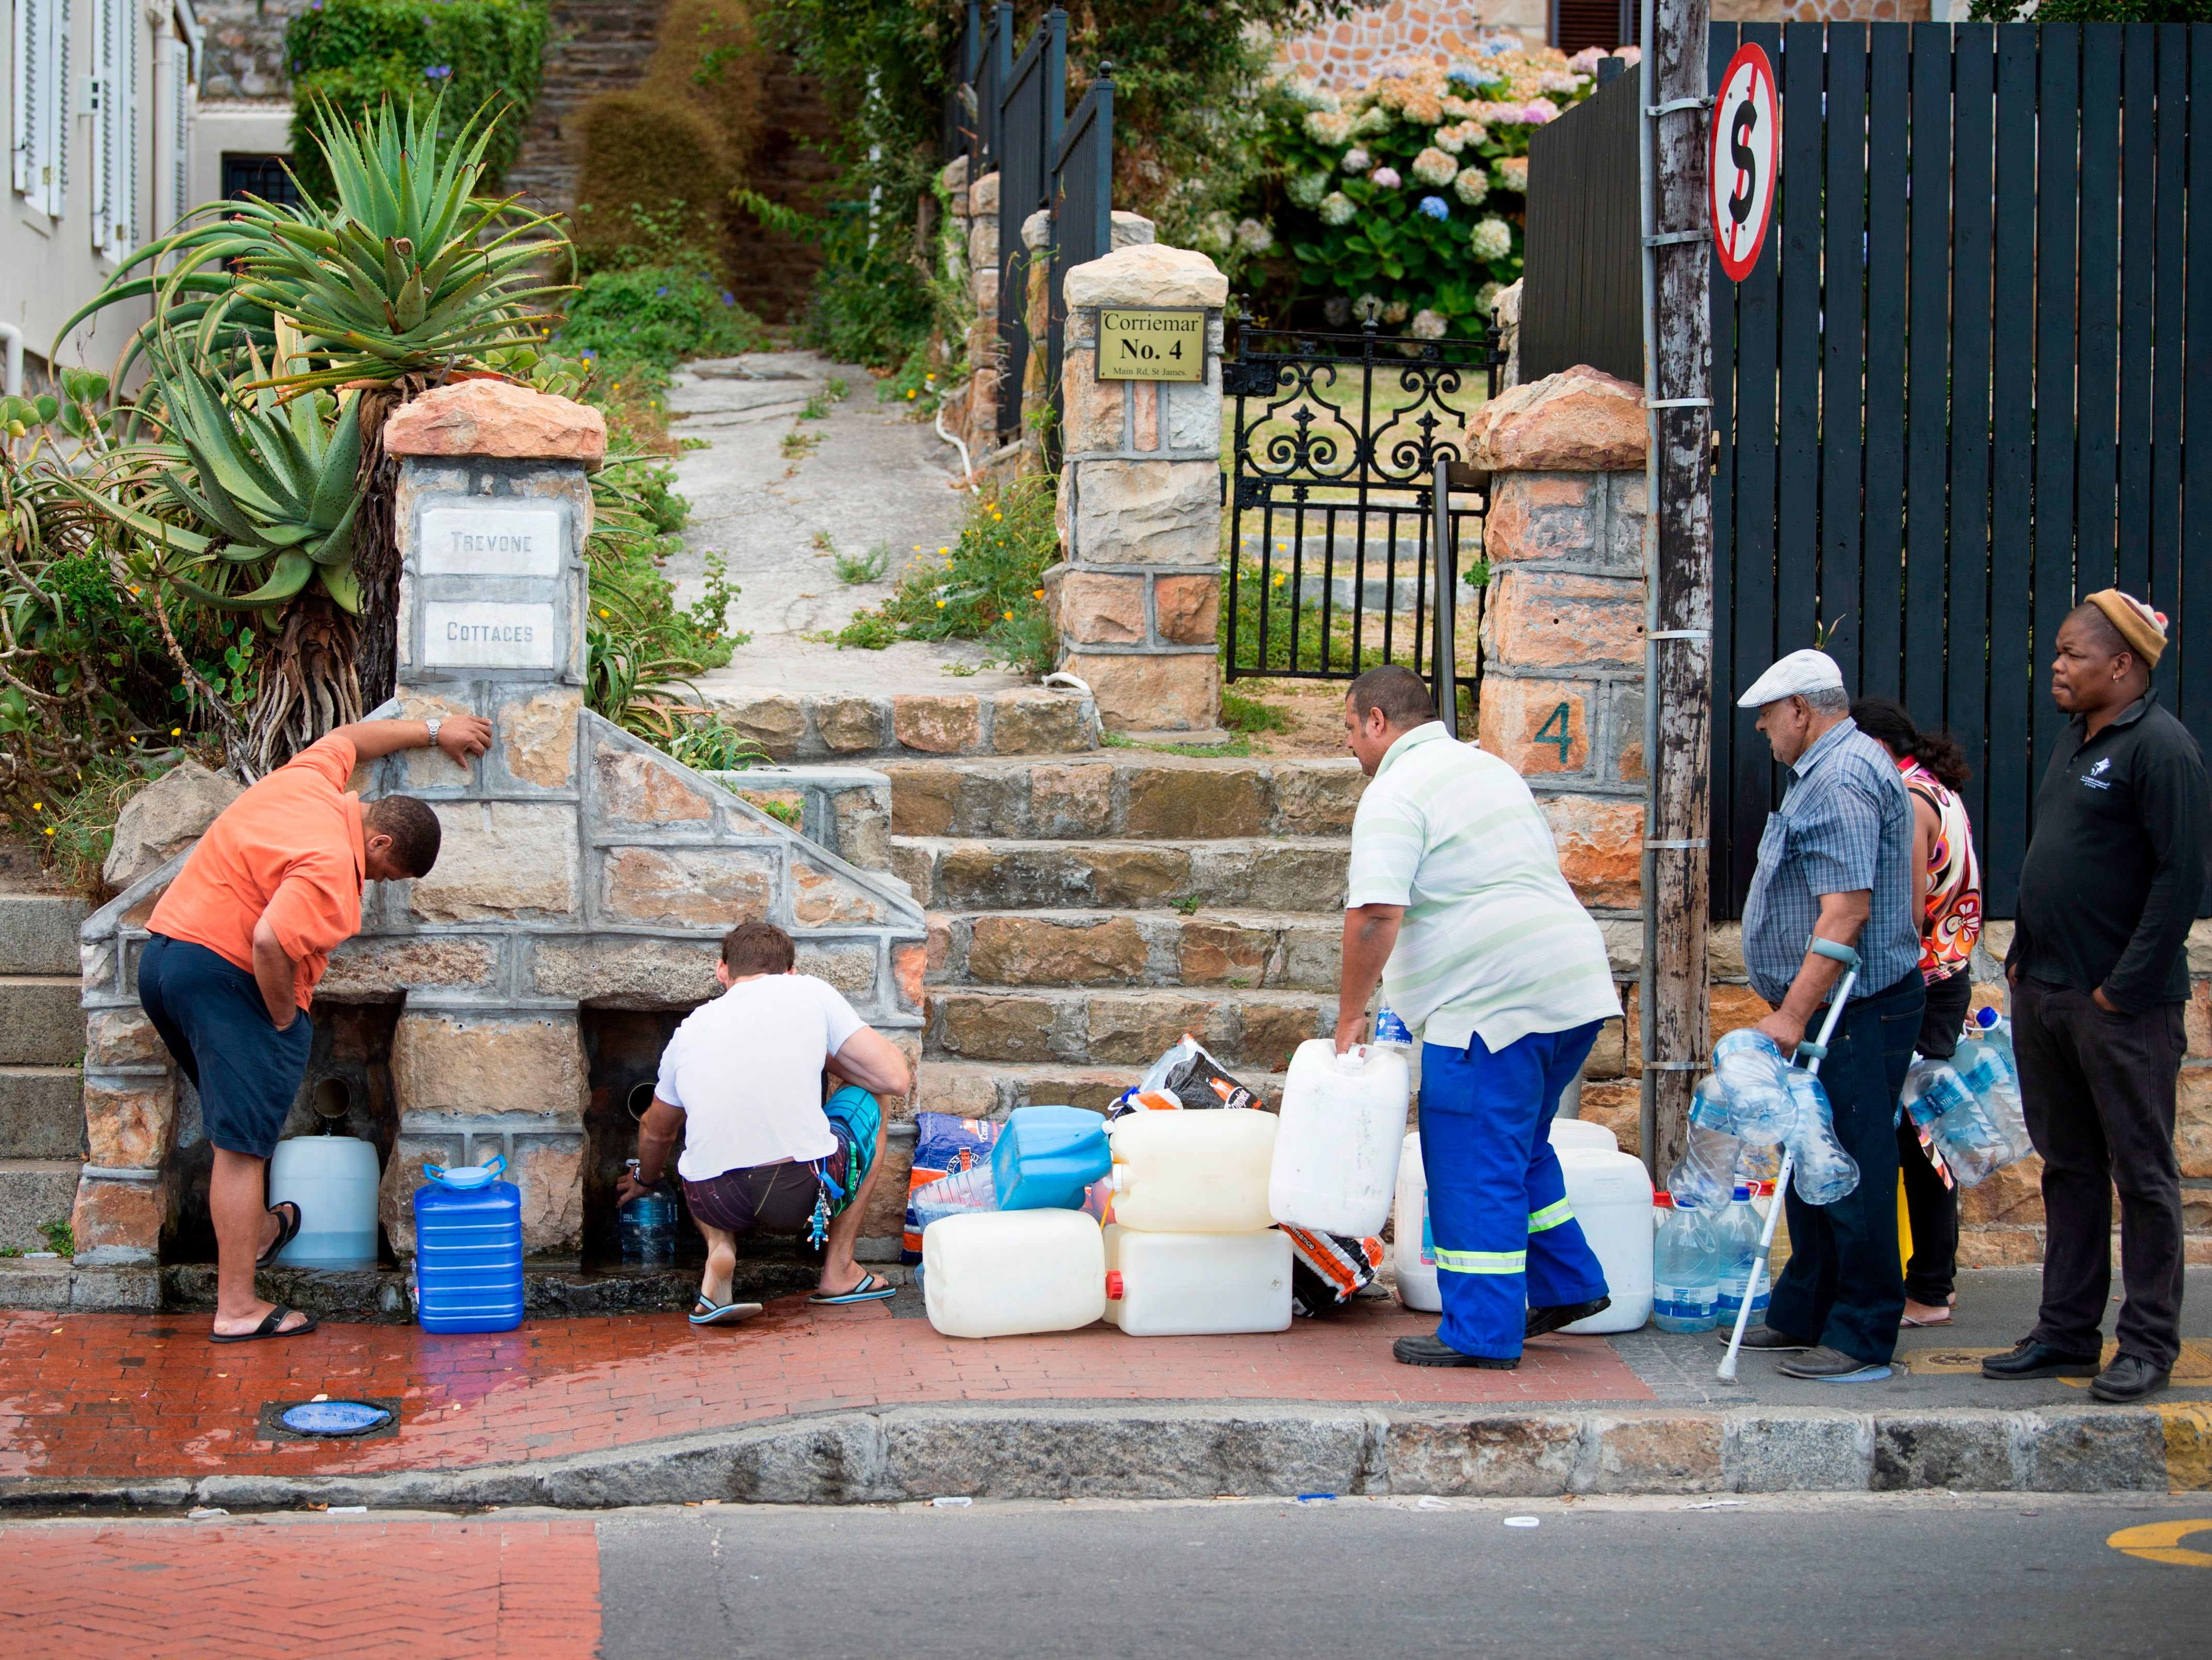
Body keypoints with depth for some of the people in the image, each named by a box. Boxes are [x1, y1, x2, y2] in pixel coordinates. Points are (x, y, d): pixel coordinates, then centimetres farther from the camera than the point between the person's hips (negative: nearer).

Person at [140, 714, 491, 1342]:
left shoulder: (308, 780, 6)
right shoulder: (330, 864, -20)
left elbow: (348, 737, 28)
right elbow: (270, 943, -30)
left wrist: (434, 731, 37)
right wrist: (285, 1020, -14)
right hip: (221, 977, -10)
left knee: (240, 1126, 27)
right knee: (242, 1145, -7)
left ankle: (256, 1231, 44)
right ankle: (237, 1308, -6)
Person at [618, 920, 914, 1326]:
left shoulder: (692, 1027, 19)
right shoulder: (810, 993, 9)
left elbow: (656, 1132, 35)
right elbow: (897, 1079, 6)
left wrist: (644, 1181, 58)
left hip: (714, 1203, 3)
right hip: (804, 1194, -3)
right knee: (866, 1104, 27)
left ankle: (719, 1250, 10)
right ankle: (839, 1270, 24)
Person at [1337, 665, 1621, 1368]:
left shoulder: (1395, 793, -10)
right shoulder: (1489, 767, 20)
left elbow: (1375, 914, -20)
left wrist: (1350, 1014, -12)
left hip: (1491, 1005, -9)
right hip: (1575, 988, 9)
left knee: (1475, 1167, -2)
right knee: (1519, 1146, 23)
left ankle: (1482, 1332, 2)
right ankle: (1568, 1284, 27)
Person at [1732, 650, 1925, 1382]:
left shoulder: (1841, 781, -17)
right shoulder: (1836, 768, 18)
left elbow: (1847, 912, -25)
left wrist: (1793, 1014, -25)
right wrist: (1794, 1011, 24)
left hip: (1856, 1017, -11)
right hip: (1834, 1012, 11)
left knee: (1852, 1174, -7)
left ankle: (1862, 1340, -3)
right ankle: (1804, 1314, 25)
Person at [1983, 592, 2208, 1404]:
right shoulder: (2076, 739, 15)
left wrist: (2126, 986, -19)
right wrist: (2022, 955, 15)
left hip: (2122, 1004, -9)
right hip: (2043, 994, 9)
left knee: (2142, 1173, 0)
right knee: (2068, 1168, 14)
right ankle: (2067, 1333, 21)